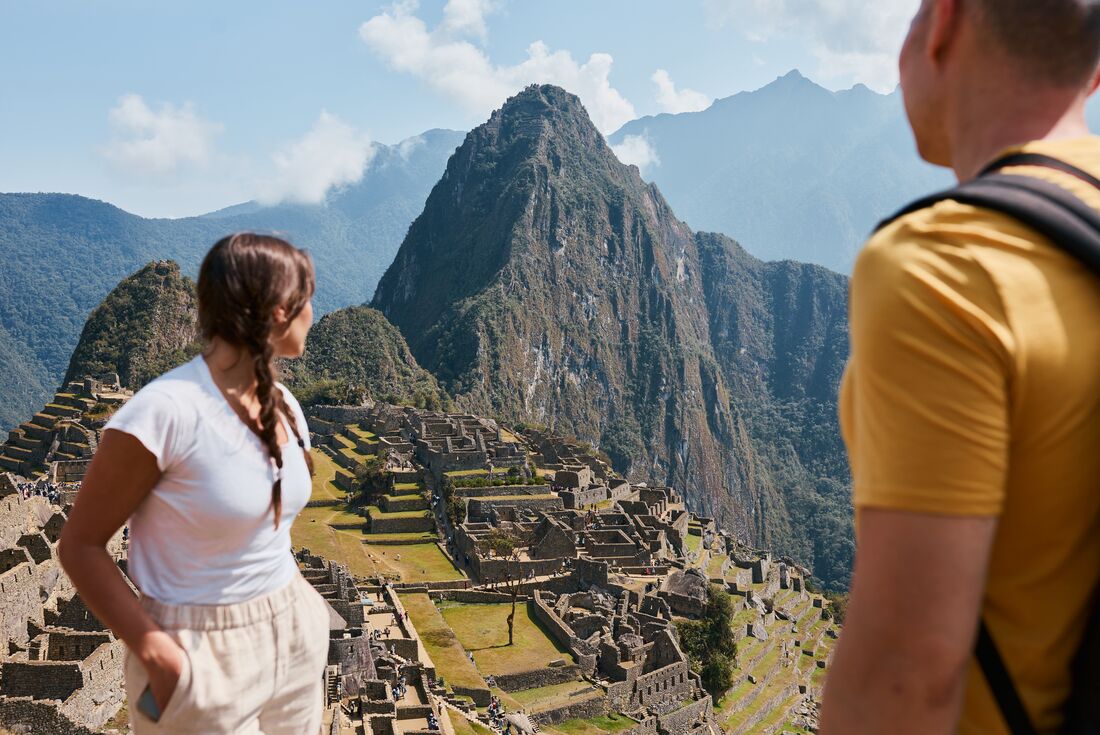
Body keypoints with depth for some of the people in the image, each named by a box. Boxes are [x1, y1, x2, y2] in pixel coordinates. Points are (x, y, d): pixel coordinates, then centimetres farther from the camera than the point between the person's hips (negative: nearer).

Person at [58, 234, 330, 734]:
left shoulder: (285, 408, 0)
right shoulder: (164, 411, -21)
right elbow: (80, 545, -14)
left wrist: (297, 610, 6)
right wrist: (158, 655, -20)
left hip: (292, 640, 7)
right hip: (203, 660, -6)